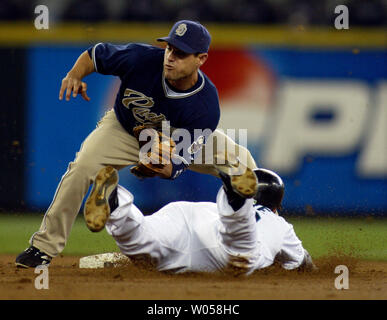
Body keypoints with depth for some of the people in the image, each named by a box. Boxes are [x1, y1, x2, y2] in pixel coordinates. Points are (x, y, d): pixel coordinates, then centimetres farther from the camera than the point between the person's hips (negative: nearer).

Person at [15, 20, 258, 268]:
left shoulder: (206, 107, -34)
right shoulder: (141, 58, -32)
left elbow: (176, 168, -33)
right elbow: (95, 54, -13)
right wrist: (75, 76, -33)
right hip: (125, 129, 0)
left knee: (240, 160, -17)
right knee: (82, 166, -26)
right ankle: (44, 246, -13)